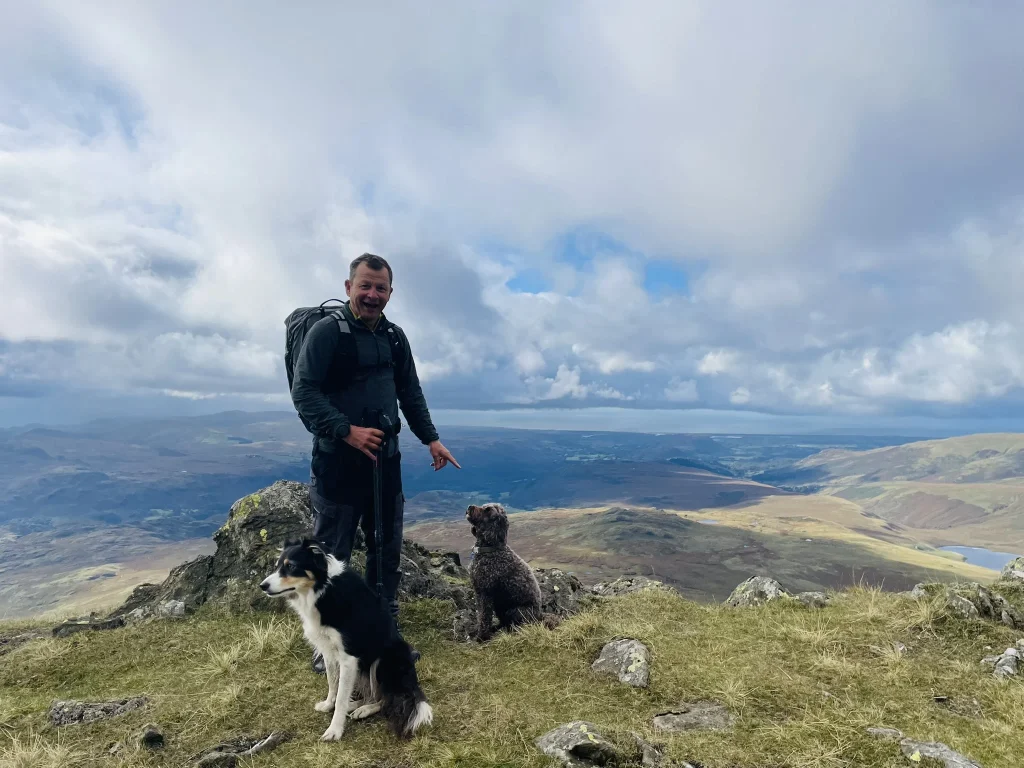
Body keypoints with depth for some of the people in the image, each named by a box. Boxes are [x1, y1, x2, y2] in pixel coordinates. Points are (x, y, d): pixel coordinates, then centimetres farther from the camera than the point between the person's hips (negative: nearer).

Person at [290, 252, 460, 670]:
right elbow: (303, 392, -16)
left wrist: (431, 439, 10)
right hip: (337, 462, -6)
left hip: (385, 459, 6)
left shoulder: (395, 337, 9)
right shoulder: (326, 331, -10)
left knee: (387, 549, 15)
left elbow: (411, 394, 16)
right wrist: (347, 431, -25)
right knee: (331, 554, 6)